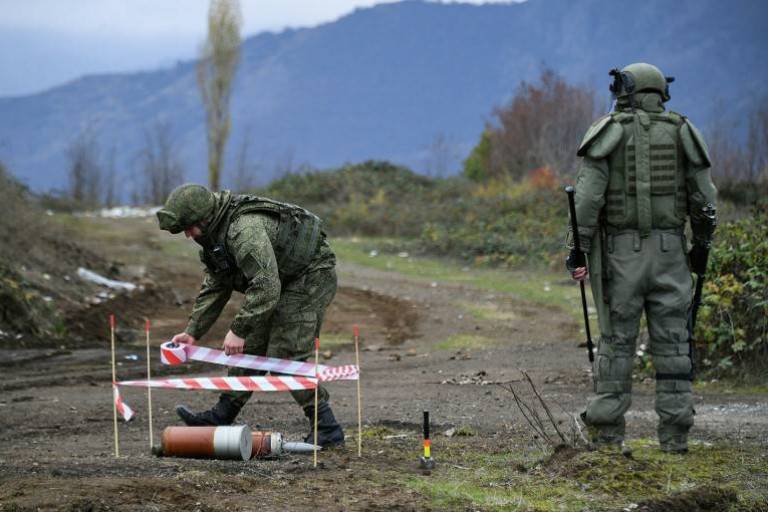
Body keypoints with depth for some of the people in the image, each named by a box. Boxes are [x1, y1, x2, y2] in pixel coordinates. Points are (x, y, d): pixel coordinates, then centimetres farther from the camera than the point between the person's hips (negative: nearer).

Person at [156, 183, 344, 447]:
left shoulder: (245, 230, -31)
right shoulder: (214, 234, 2)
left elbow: (266, 288, -35)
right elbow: (213, 287, 10)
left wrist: (239, 330, -30)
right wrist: (193, 332, 3)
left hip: (311, 276, -10)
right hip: (283, 282, 10)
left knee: (284, 356, -14)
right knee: (250, 348, 11)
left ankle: (327, 429, -10)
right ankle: (221, 417, 19)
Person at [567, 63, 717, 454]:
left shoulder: (608, 132, -2)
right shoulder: (681, 133, 5)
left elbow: (588, 194, -10)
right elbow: (704, 198, 5)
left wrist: (579, 248, -7)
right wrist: (702, 246, 17)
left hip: (620, 251, -1)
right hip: (669, 251, 1)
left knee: (616, 341, 4)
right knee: (672, 341, 5)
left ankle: (608, 431, 4)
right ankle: (674, 433, 3)